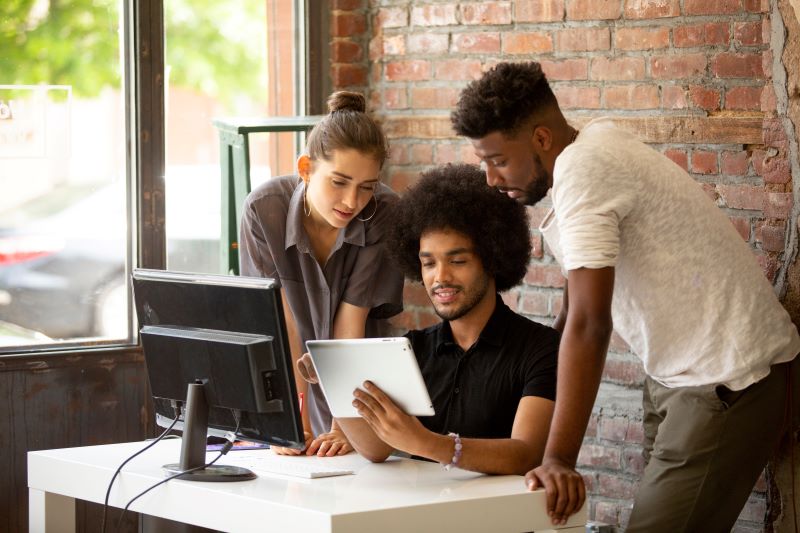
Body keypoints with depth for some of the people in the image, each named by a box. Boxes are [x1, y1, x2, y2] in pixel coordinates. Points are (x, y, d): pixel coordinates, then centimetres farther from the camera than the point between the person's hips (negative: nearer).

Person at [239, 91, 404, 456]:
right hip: (280, 379, 0)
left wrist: (342, 426, -23)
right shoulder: (264, 208, -19)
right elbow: (280, 326, -21)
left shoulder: (385, 214, -18)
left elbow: (350, 325, -18)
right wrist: (292, 423, -28)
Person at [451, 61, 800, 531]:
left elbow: (589, 324, -28)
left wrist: (558, 459, -30)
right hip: (679, 370, 10)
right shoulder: (593, 145, 9)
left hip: (729, 377, -10)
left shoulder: (582, 170, -21)